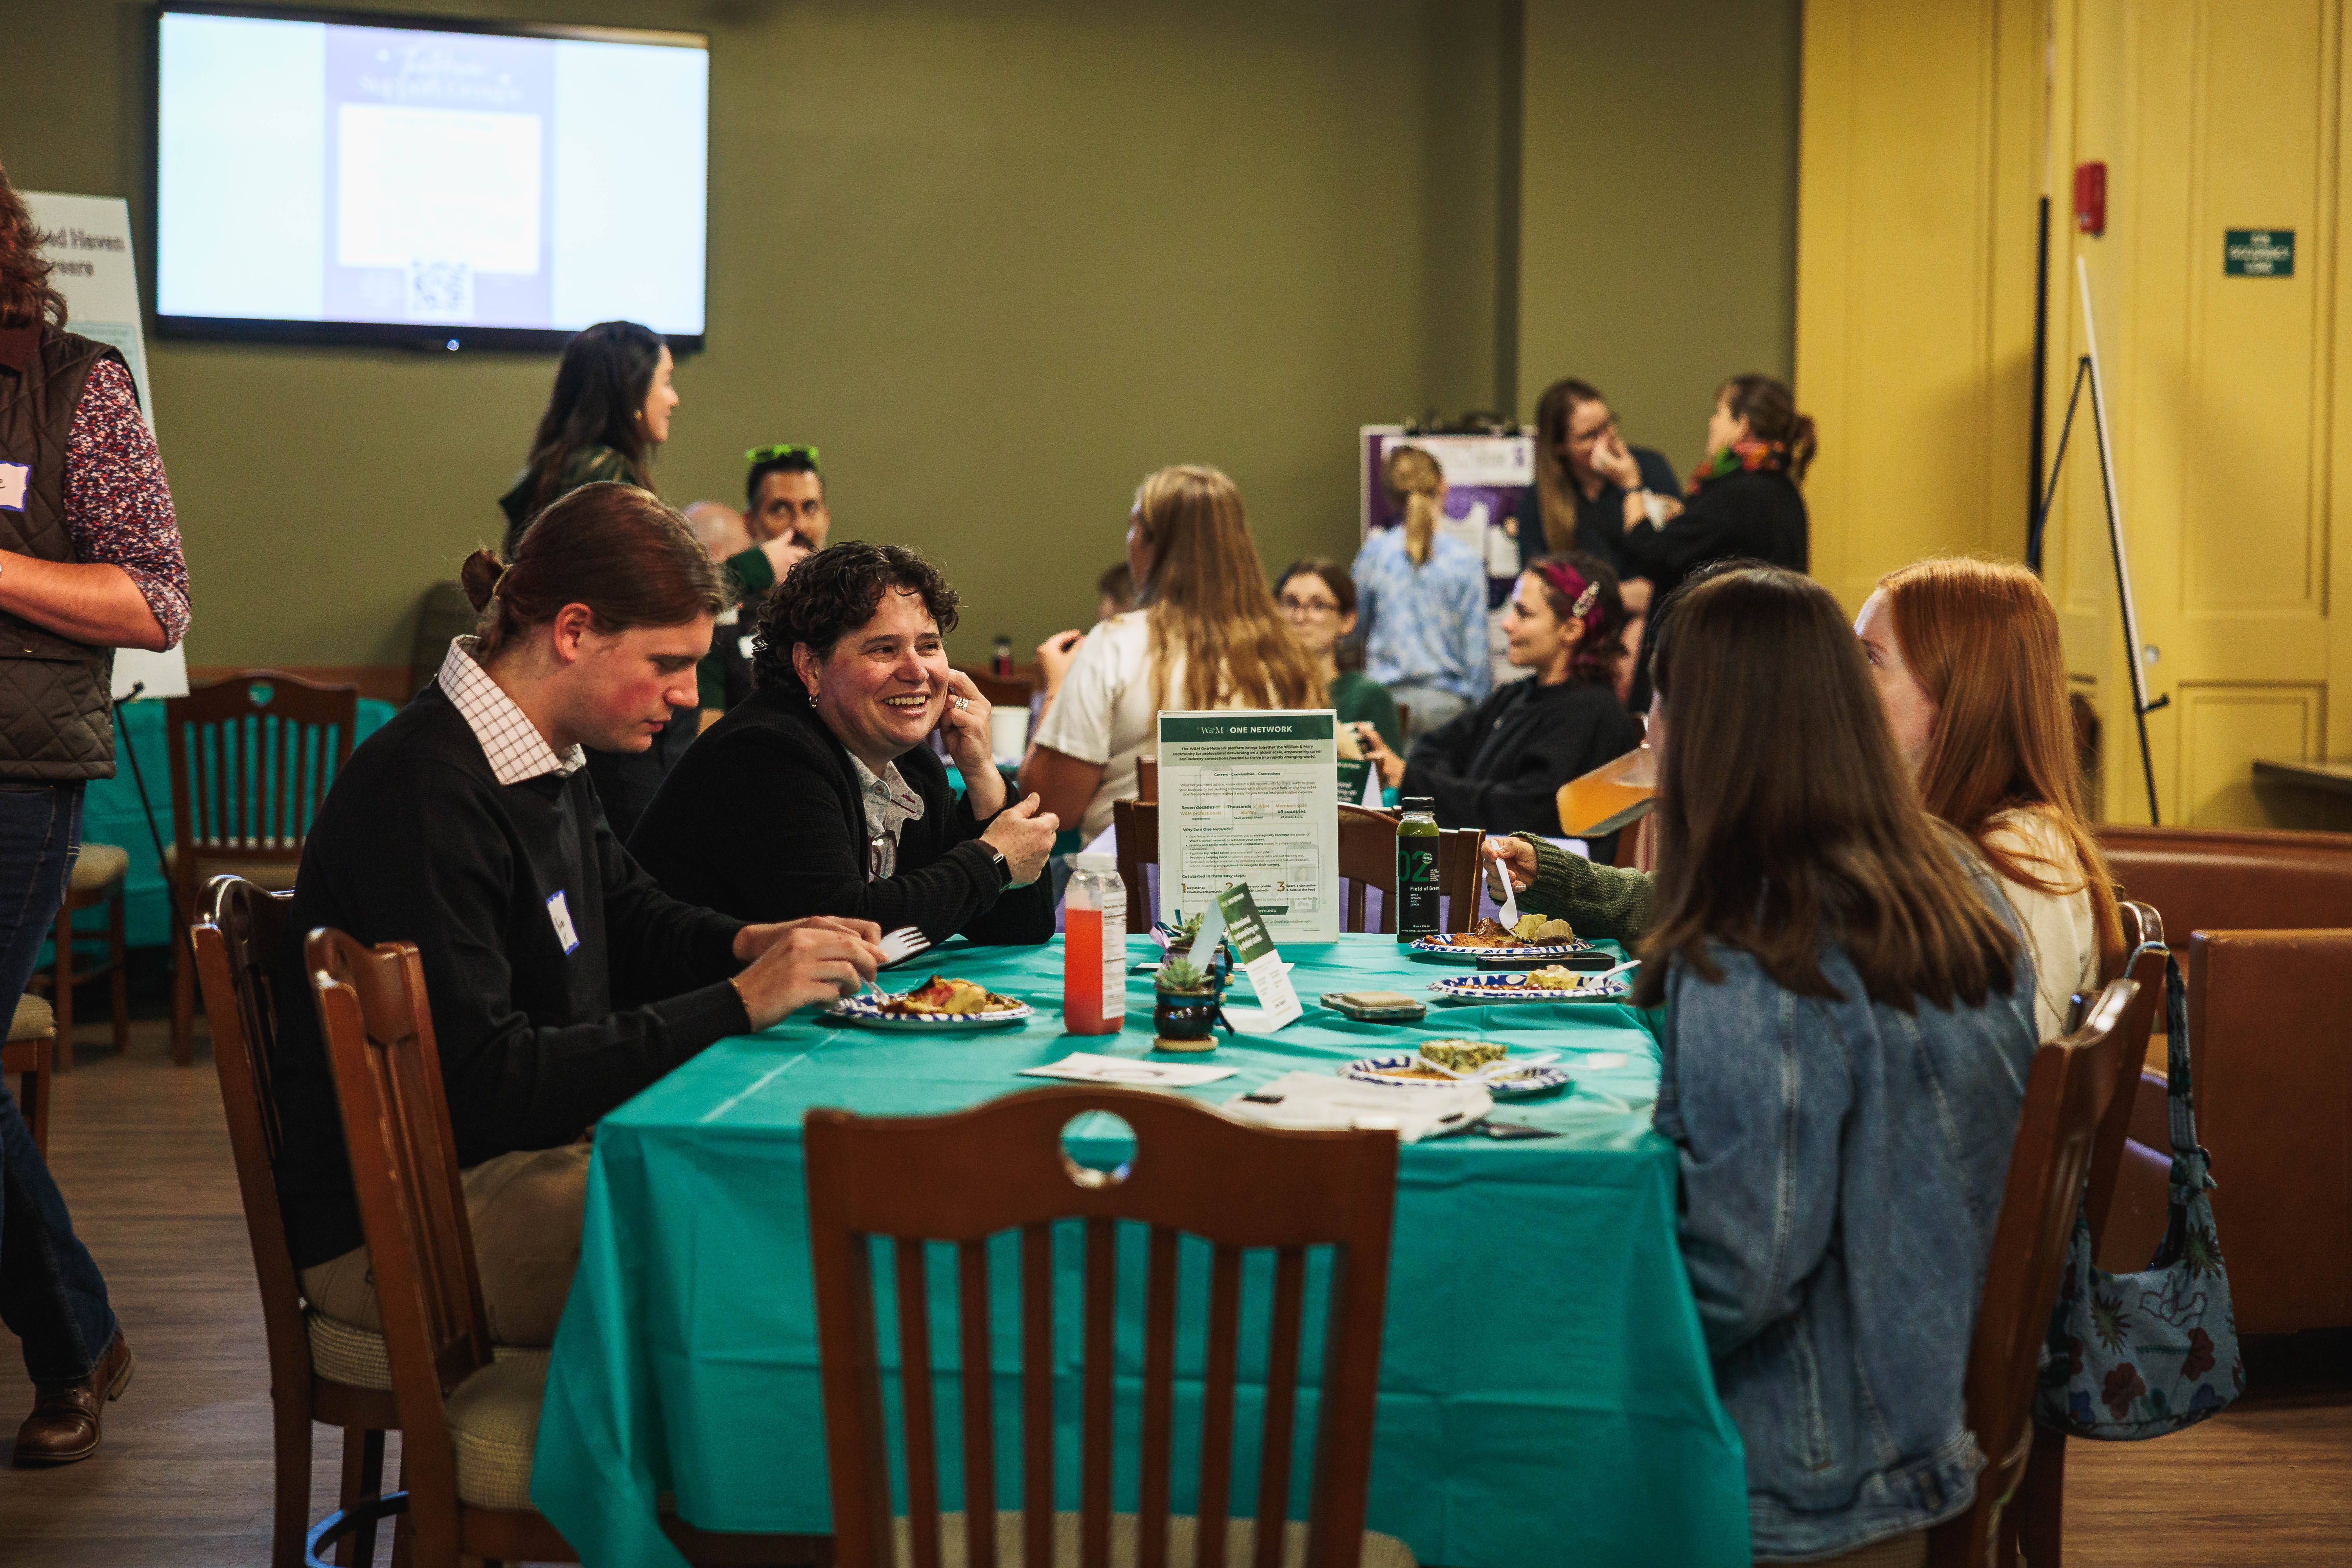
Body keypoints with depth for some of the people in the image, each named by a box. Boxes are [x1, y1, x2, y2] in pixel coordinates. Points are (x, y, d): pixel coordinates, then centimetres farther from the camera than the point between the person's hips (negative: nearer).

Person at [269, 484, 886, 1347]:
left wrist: (753, 944, 3)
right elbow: (484, 1087, -27)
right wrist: (737, 1004, -25)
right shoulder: (423, 796, -22)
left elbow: (628, 914, 26)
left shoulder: (548, 759, 9)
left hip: (533, 1149, 10)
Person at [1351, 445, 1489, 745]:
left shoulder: (1374, 552, -1)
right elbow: (1477, 648, -2)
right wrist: (1483, 716, 6)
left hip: (1387, 697, 1)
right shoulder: (1466, 560, -4)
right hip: (1448, 701, -1)